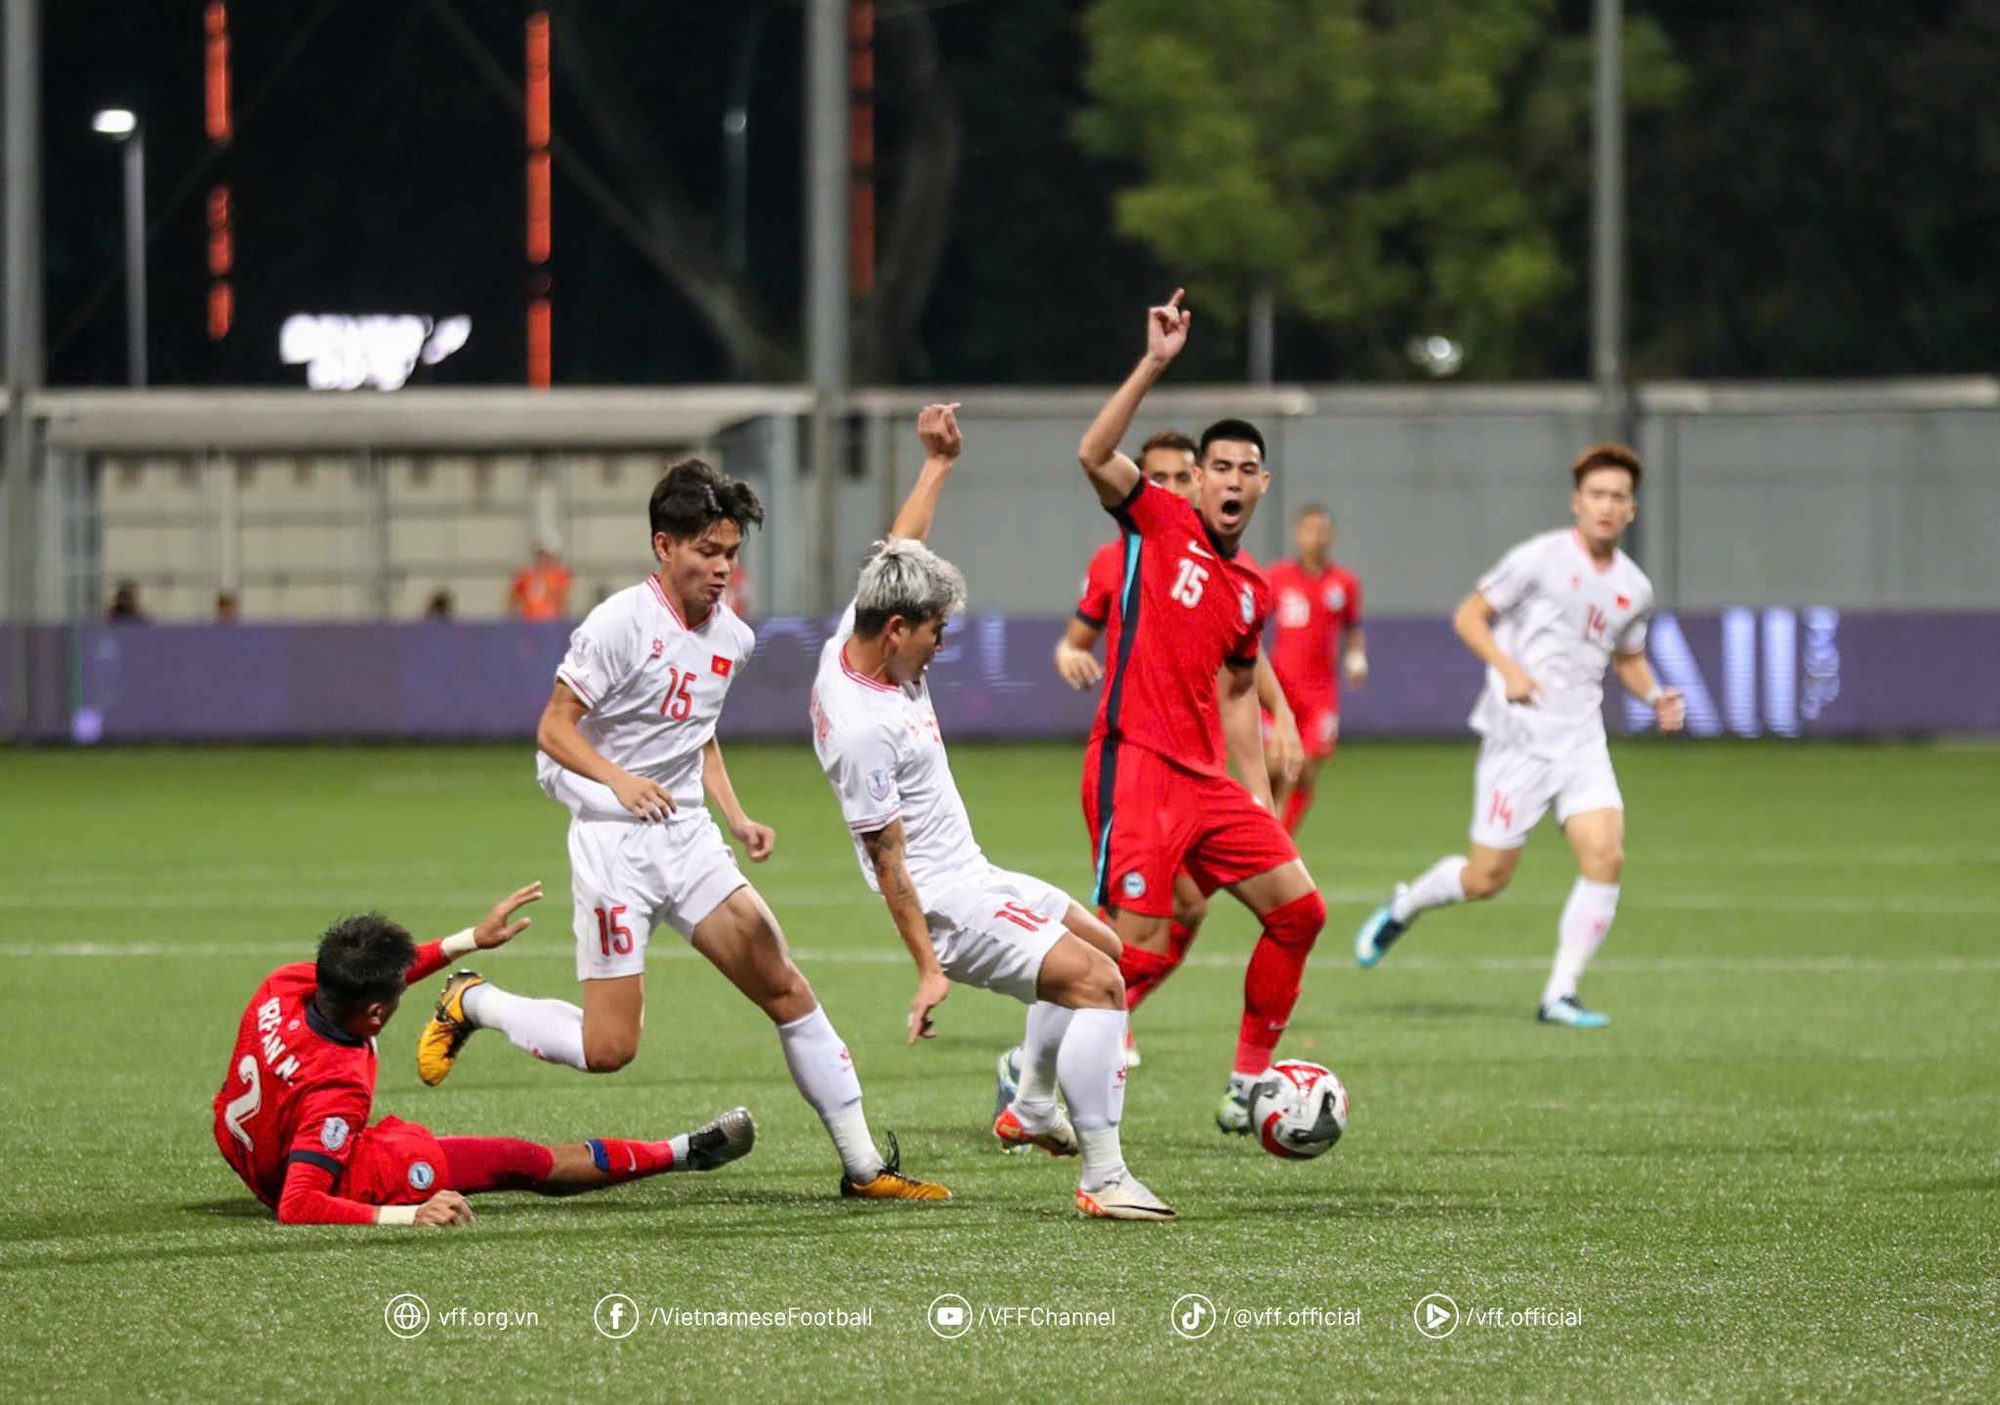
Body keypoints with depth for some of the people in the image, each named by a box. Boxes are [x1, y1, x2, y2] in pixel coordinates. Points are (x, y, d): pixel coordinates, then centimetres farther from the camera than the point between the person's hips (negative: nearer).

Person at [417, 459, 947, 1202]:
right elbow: (554, 729, -11)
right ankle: (470, 1001, 18)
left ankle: (863, 1165, 3)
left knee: (785, 987, -3)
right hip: (614, 841, -6)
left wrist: (737, 819, 11)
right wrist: (619, 779, -28)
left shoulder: (732, 638, 10)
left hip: (688, 837, 6)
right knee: (608, 1048, -8)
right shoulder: (622, 624, -13)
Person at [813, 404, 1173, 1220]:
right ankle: (1102, 1178, -21)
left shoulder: (854, 638, -2)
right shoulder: (864, 729, -28)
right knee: (1097, 984, -22)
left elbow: (898, 553, 18)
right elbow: (887, 862, -24)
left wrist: (937, 465, 21)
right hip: (951, 905, -11)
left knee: (1104, 948, 26)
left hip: (974, 875, 11)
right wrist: (929, 969, -23)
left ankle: (1032, 1110, 39)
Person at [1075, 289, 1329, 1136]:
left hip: (1206, 780, 7)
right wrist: (1155, 364, -22)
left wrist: (1260, 801, 18)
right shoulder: (1158, 523, 0)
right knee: (1138, 947, -15)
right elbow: (1093, 455, -17)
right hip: (1136, 769, -7)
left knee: (1297, 909, 4)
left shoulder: (1251, 588, 17)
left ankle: (1248, 1086, 14)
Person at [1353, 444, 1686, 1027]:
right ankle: (1403, 907, 32)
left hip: (1582, 739, 4)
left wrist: (1654, 696, 5)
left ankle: (1560, 995, -6)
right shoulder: (1541, 558, -7)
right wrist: (1508, 669, -19)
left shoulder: (1634, 588, 9)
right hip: (1518, 737, -4)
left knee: (1605, 856, -16)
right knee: (1486, 879, -1)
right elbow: (1469, 616, -3)